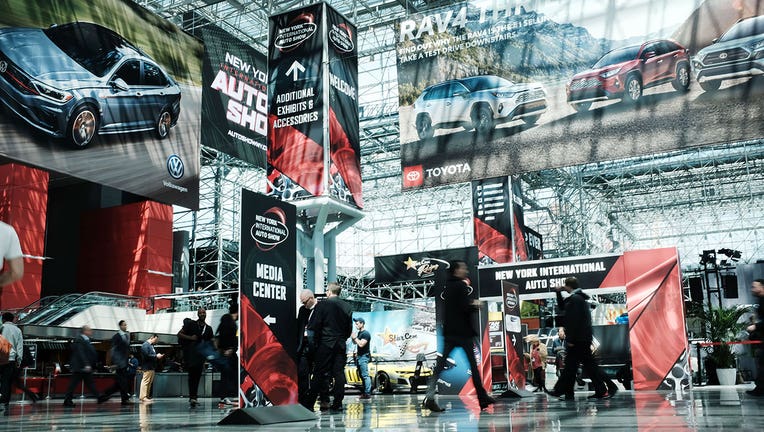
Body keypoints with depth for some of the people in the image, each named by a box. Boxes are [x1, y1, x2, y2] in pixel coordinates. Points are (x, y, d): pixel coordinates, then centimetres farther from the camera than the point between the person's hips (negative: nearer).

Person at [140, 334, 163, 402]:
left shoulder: (151, 345, 20)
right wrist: (156, 356, -16)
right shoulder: (145, 345, -10)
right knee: (145, 381, -10)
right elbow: (146, 356, -20)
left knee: (150, 382, 11)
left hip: (152, 367, 10)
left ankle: (147, 396, 15)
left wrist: (158, 356, 11)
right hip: (147, 367, -10)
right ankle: (143, 397, -12)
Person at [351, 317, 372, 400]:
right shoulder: (359, 333, 15)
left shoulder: (366, 333, -12)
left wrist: (355, 337, -12)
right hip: (359, 356, 10)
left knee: (365, 375, -12)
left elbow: (361, 344, -22)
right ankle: (364, 392, 13)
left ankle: (367, 393, -14)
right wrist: (353, 337, 6)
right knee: (361, 375, 9)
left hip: (364, 356, -10)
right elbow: (355, 343, 24)